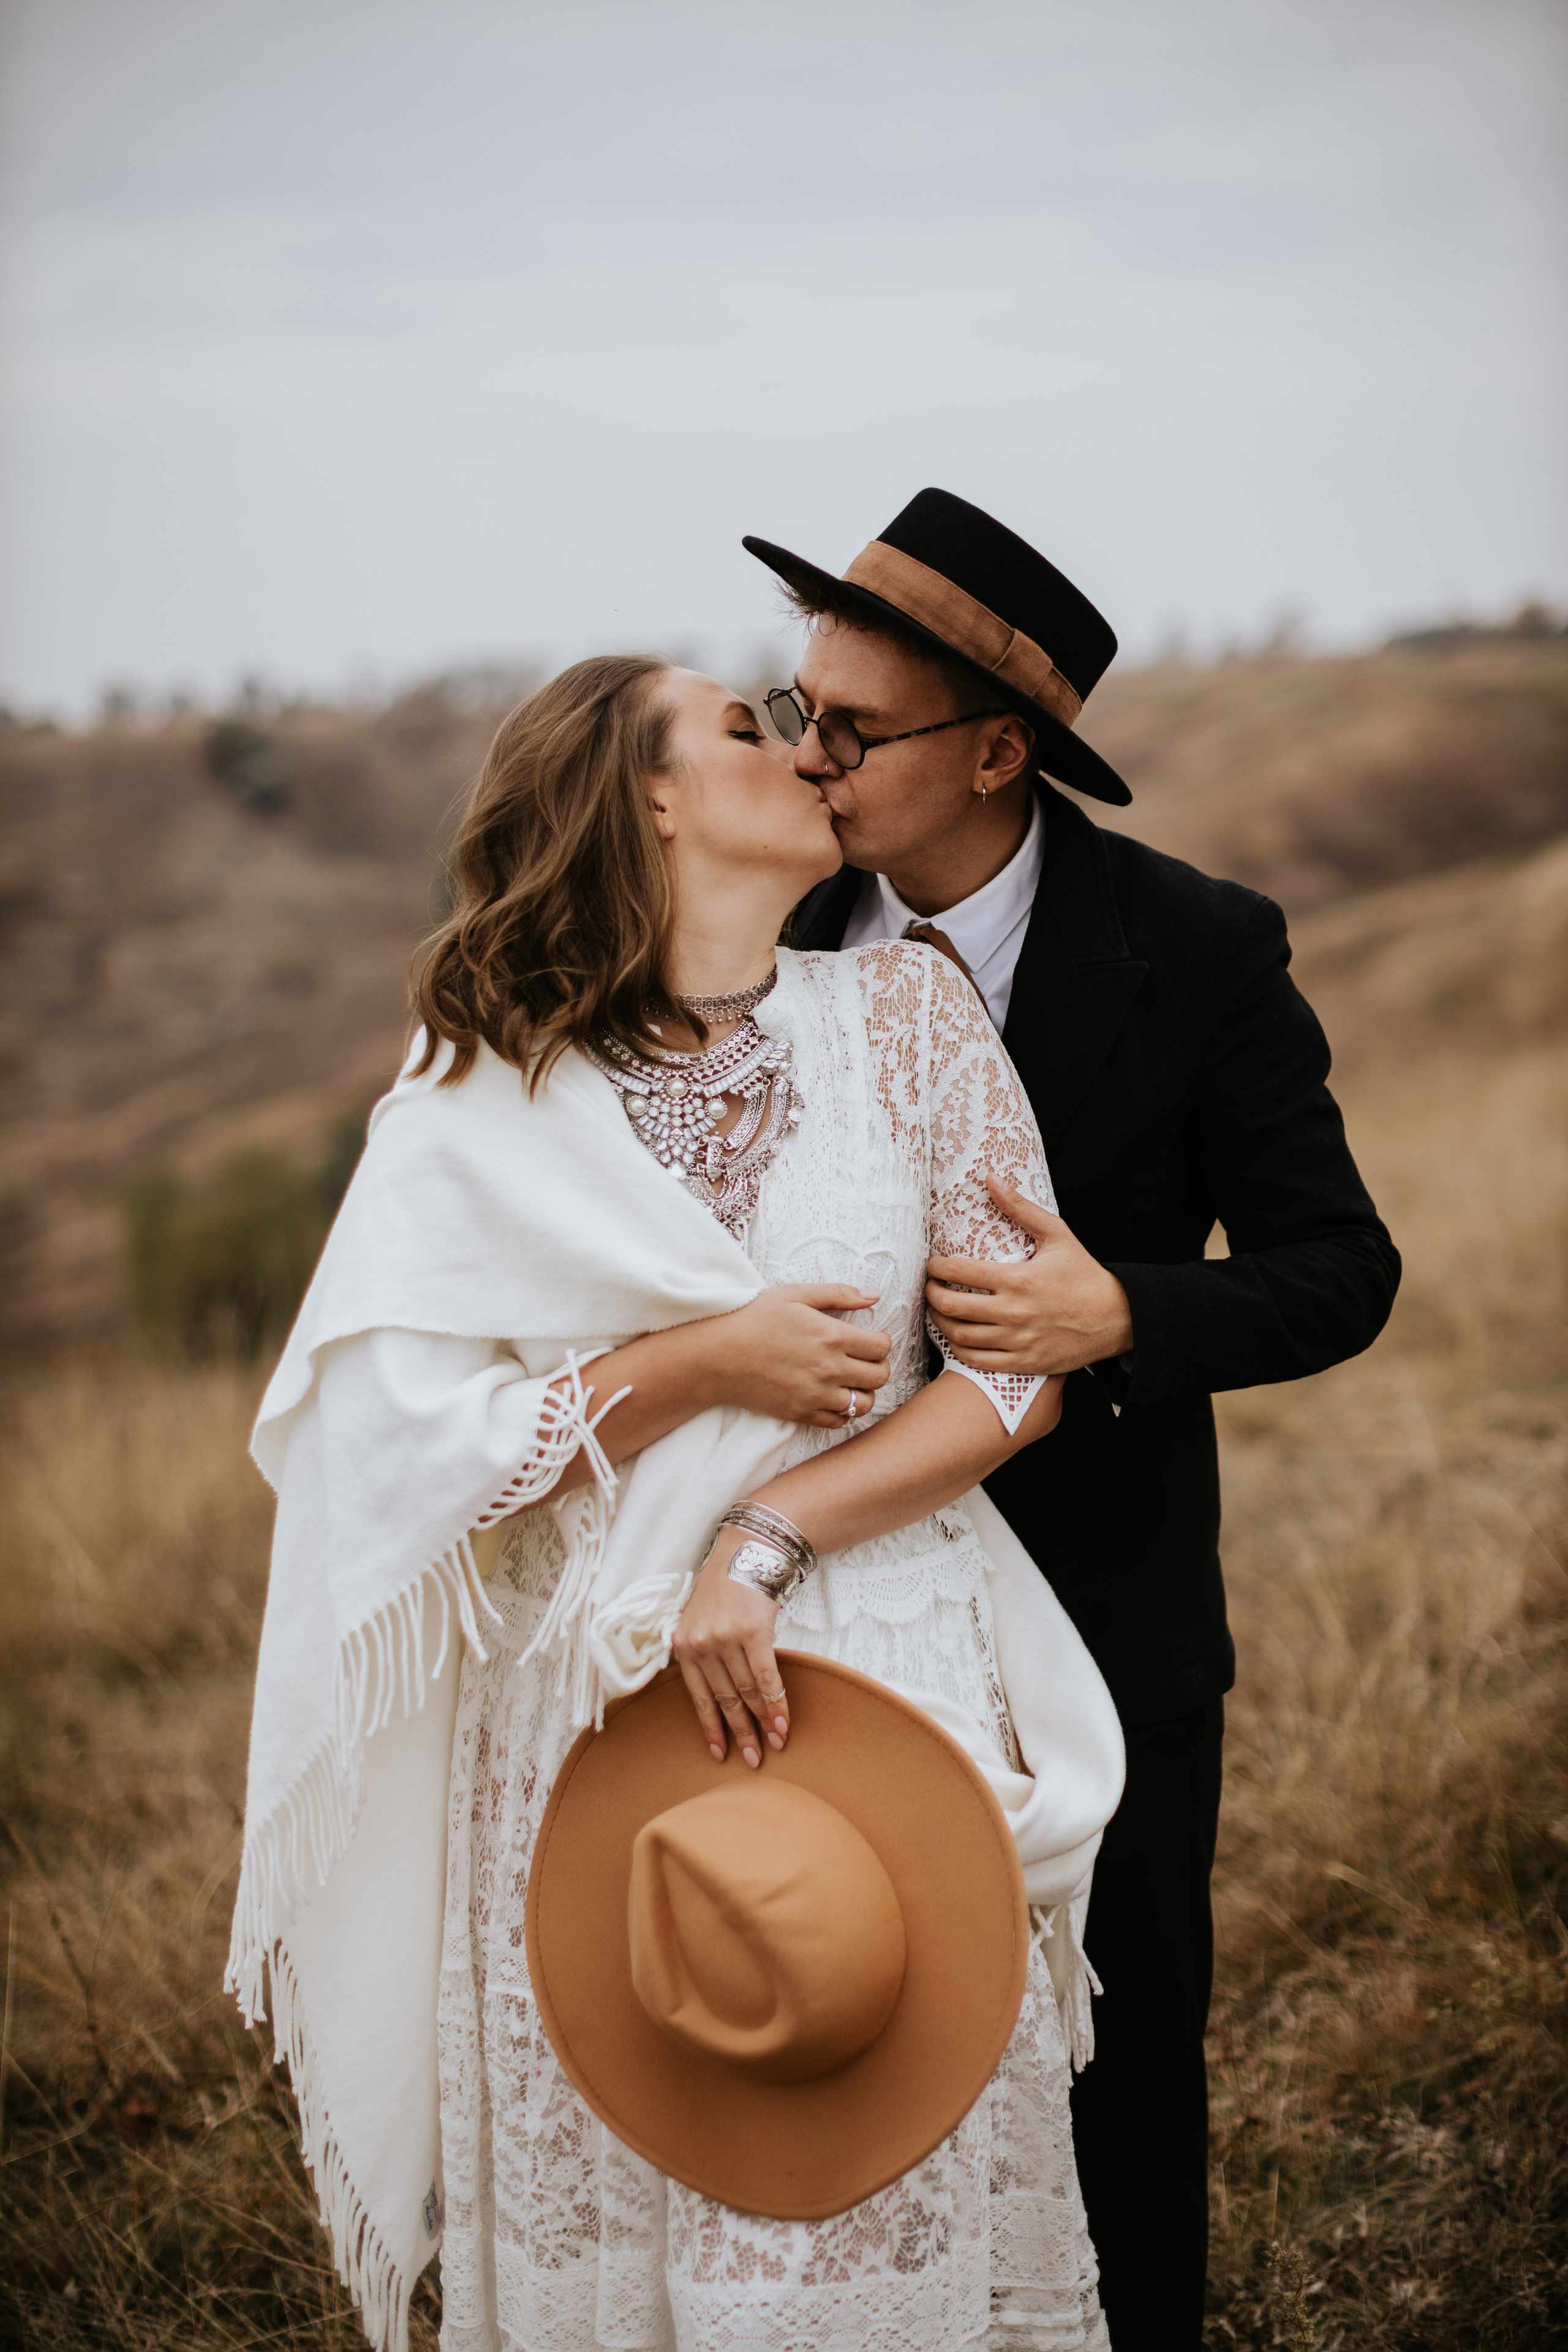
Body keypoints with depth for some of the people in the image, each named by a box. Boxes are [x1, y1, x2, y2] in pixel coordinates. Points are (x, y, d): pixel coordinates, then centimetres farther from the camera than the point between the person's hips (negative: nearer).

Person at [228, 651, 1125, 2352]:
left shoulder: (900, 1012, 3)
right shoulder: (479, 1100, -1)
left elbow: (1023, 1368, -1)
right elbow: (416, 1449, -6)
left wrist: (764, 1541, -11)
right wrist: (702, 1367, -16)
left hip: (890, 1688, 1)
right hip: (596, 1723, -1)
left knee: (889, 2198, 6)